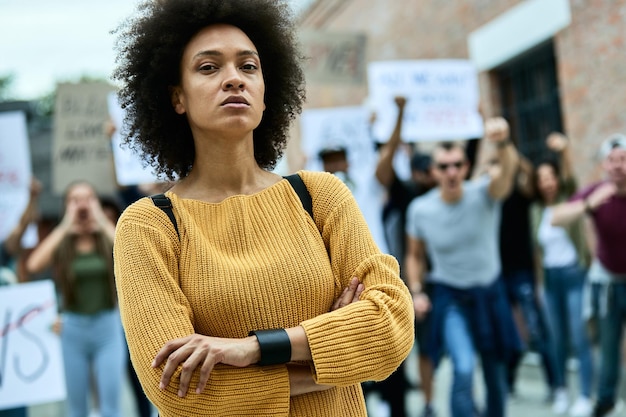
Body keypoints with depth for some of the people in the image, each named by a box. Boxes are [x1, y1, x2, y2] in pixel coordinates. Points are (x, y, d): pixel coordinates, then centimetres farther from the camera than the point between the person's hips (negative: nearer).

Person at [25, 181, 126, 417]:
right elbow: (33, 265, -17)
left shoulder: (107, 239, 3)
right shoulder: (61, 243, 3)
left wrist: (102, 221, -15)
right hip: (73, 328, 1)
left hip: (108, 326, -1)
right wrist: (65, 226, -13)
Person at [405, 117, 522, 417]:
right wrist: (416, 292, -8)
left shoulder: (483, 194, -17)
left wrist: (503, 143, -62)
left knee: (496, 375, 14)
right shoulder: (420, 209, -11)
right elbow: (415, 255, 6)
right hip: (449, 295, -1)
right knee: (463, 369, -23)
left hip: (489, 293, 1)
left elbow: (508, 170, -40)